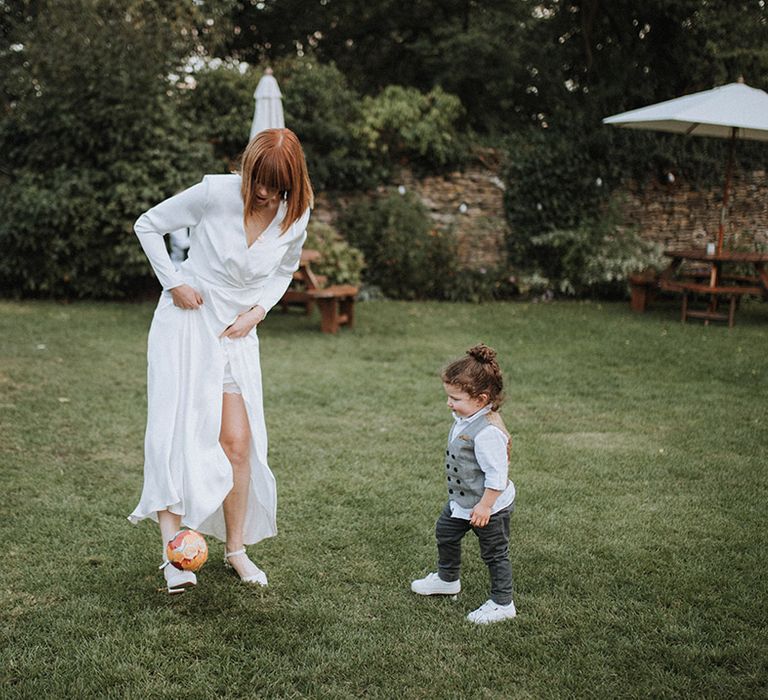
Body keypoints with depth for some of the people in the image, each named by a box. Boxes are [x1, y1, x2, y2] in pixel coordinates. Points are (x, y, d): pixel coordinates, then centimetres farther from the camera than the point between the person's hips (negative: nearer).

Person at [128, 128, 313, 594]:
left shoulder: (296, 217, -6)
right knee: (178, 429, -13)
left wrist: (258, 311, -1)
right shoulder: (215, 193, -17)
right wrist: (174, 283, -11)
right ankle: (174, 550, -12)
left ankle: (236, 549, 15)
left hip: (236, 332, 3)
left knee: (237, 441, 1)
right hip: (186, 321, -3)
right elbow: (148, 226, -4)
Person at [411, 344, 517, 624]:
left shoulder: (488, 432, -34)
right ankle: (447, 579, 48)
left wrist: (484, 506, -23)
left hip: (489, 506, -10)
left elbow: (497, 476, -30)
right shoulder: (467, 419, -3)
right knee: (445, 532, 25)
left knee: (495, 553, 6)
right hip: (462, 500, 10)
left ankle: (502, 604, 23)